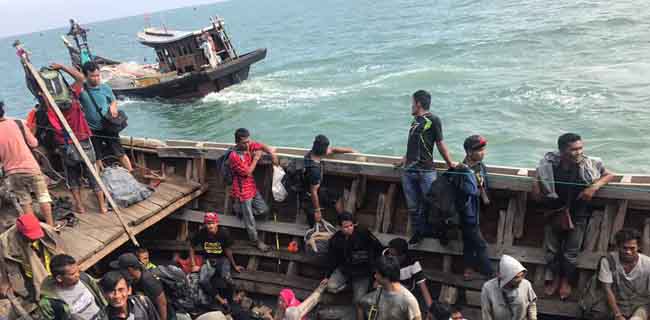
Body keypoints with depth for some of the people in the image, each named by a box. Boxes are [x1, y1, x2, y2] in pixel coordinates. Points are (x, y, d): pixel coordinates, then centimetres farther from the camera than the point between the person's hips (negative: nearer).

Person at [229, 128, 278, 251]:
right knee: (250, 219, 5)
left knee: (264, 210, 16)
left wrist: (272, 153, -9)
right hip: (242, 191, -7)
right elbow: (248, 172, -23)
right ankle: (255, 241, 25)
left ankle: (240, 209, 33)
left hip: (252, 187, 8)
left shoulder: (249, 145, -6)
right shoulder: (234, 156, -27)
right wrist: (256, 158, -15)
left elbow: (262, 146, 7)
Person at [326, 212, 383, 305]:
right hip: (344, 269, 3)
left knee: (358, 301, -12)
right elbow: (332, 260, 6)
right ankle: (348, 282, 7)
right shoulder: (335, 239, -5)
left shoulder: (363, 233, -15)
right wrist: (327, 276, 7)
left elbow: (378, 248, -7)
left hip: (362, 271, -3)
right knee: (331, 287, -22)